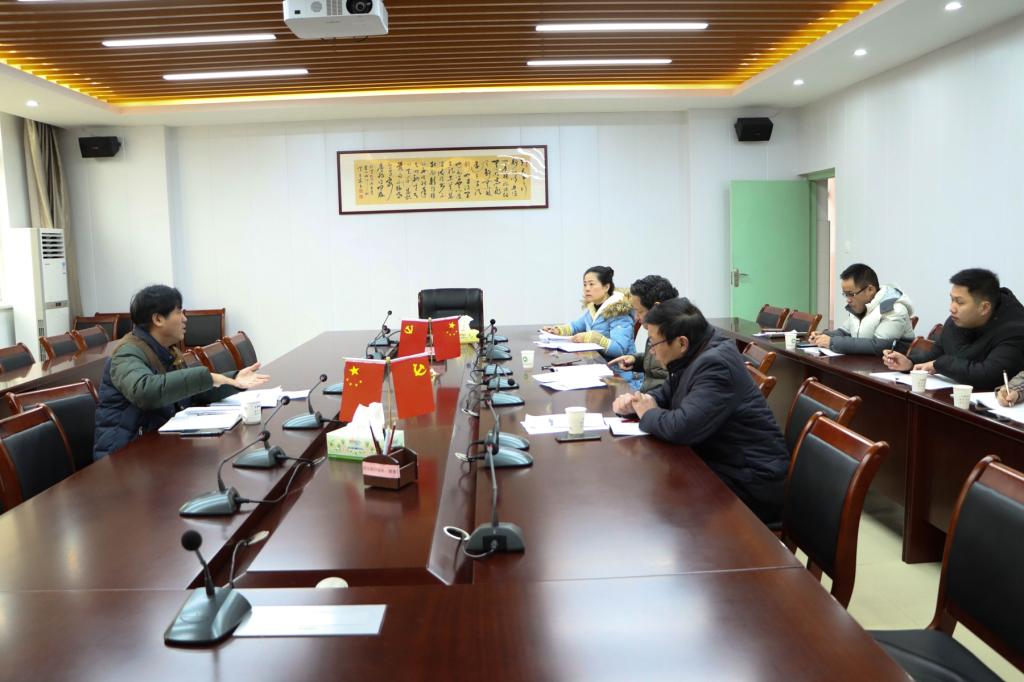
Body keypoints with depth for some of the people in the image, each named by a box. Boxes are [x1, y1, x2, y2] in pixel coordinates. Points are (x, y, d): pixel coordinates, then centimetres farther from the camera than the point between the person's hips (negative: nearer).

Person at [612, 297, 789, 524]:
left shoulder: (716, 365, -24)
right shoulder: (695, 356, 6)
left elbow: (683, 427, -32)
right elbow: (666, 394, 22)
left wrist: (649, 414, -11)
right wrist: (636, 402, 0)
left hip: (751, 481, -9)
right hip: (723, 464, 9)